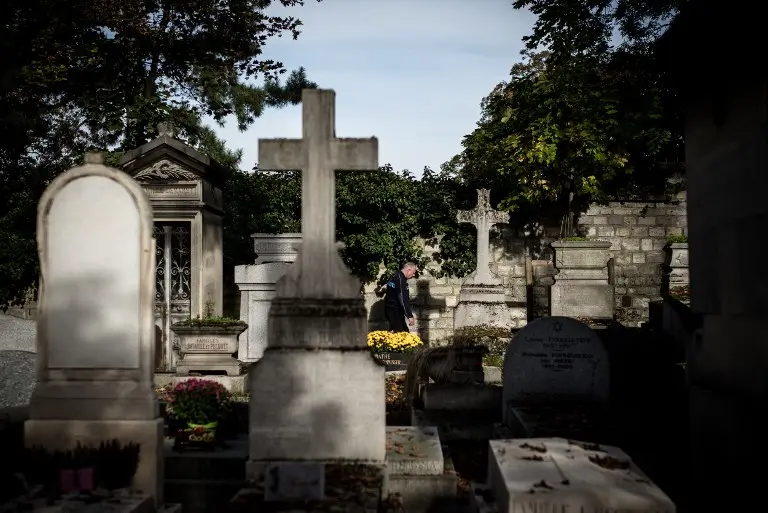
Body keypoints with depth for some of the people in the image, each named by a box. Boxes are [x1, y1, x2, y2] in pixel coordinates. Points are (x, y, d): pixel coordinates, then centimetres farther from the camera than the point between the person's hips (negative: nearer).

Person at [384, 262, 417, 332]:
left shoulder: (395, 276, 14)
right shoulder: (400, 279, -18)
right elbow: (403, 299, -25)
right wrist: (410, 315, -26)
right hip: (395, 312, -11)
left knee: (405, 332, 13)